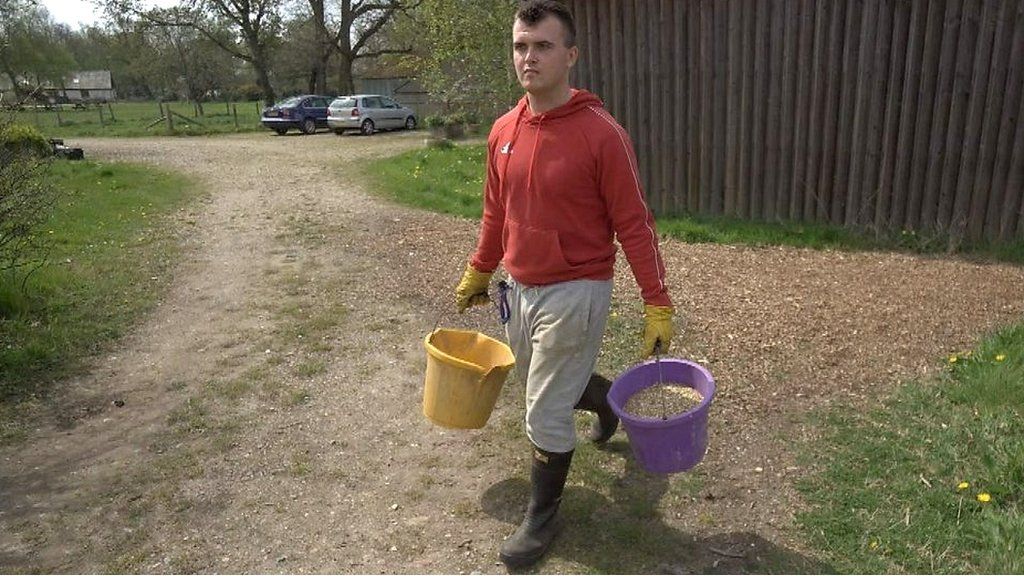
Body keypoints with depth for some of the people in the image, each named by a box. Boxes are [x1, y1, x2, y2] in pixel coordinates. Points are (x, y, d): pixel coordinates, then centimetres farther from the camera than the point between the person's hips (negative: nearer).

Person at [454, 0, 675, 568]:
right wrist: (477, 274, 21)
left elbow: (634, 225, -14)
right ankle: (606, 401, 58)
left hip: (575, 293, -7)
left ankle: (542, 517, 26)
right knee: (542, 384, 26)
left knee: (546, 415, 2)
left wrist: (658, 305, -15)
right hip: (519, 289, 7)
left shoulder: (602, 134, -17)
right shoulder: (503, 132, 1)